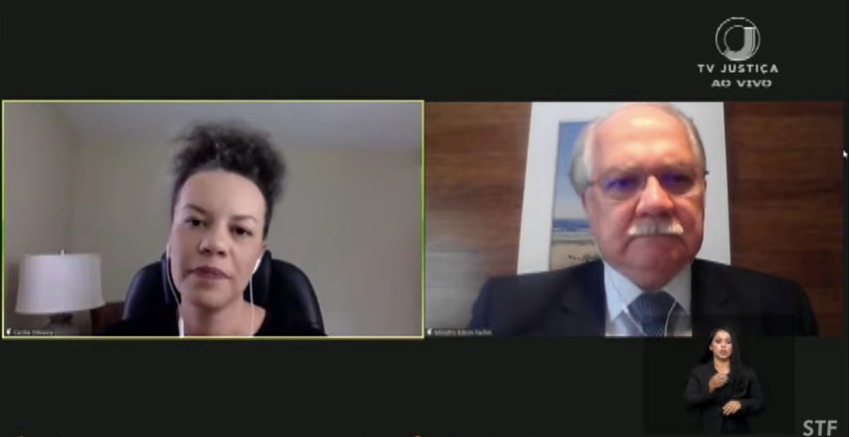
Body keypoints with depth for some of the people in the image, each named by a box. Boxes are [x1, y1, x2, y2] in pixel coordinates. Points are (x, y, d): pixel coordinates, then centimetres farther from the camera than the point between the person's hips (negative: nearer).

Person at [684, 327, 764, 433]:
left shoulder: (747, 373, 10)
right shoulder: (698, 372, 5)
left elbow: (759, 403, 8)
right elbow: (688, 403, -4)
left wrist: (741, 404, -12)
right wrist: (710, 387, -18)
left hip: (738, 431, 1)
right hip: (710, 431, -1)